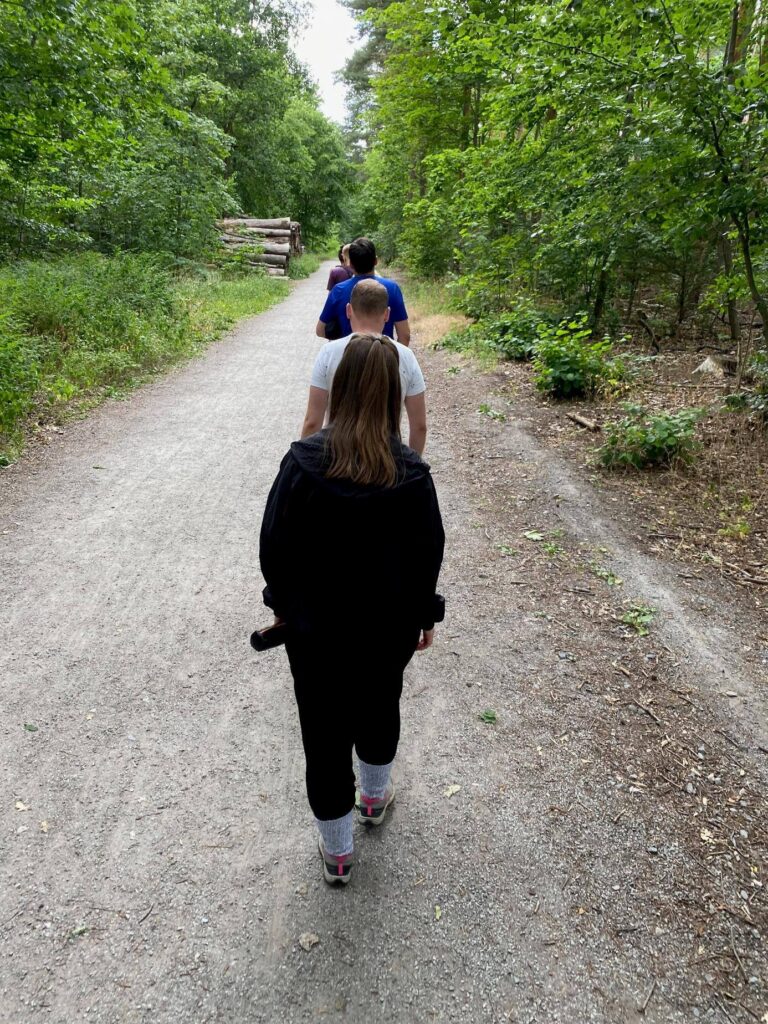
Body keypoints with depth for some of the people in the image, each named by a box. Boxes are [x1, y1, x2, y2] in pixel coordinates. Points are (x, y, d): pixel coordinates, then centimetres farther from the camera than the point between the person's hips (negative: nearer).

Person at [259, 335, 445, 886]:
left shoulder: (303, 460, -17)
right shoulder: (411, 472, -15)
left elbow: (274, 545, -9)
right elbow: (428, 554, -5)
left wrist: (283, 603, 8)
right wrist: (425, 616, 10)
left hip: (315, 628, -1)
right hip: (389, 627, 2)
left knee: (324, 730, 14)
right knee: (380, 709, 27)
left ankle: (337, 851, 31)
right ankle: (375, 797, 53)